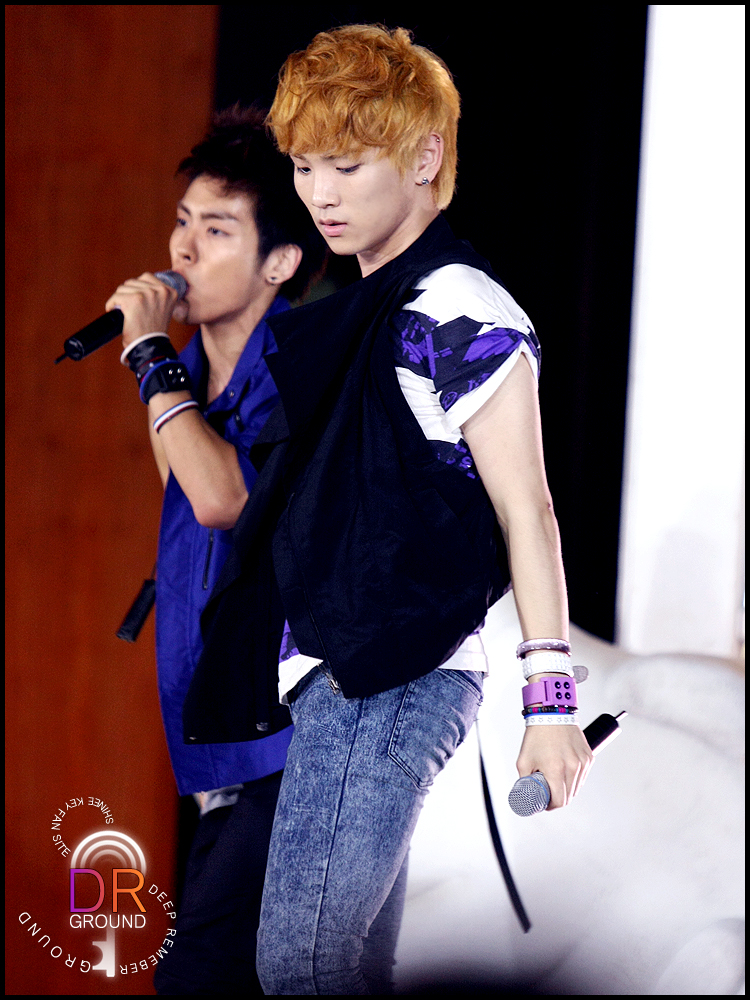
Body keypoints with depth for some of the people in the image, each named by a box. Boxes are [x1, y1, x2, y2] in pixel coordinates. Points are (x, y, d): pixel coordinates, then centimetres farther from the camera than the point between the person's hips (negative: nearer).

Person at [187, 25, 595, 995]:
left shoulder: (462, 313, -8)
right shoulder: (357, 316, 19)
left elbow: (524, 509, -11)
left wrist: (550, 694, -15)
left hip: (392, 683, -9)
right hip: (335, 682, 9)